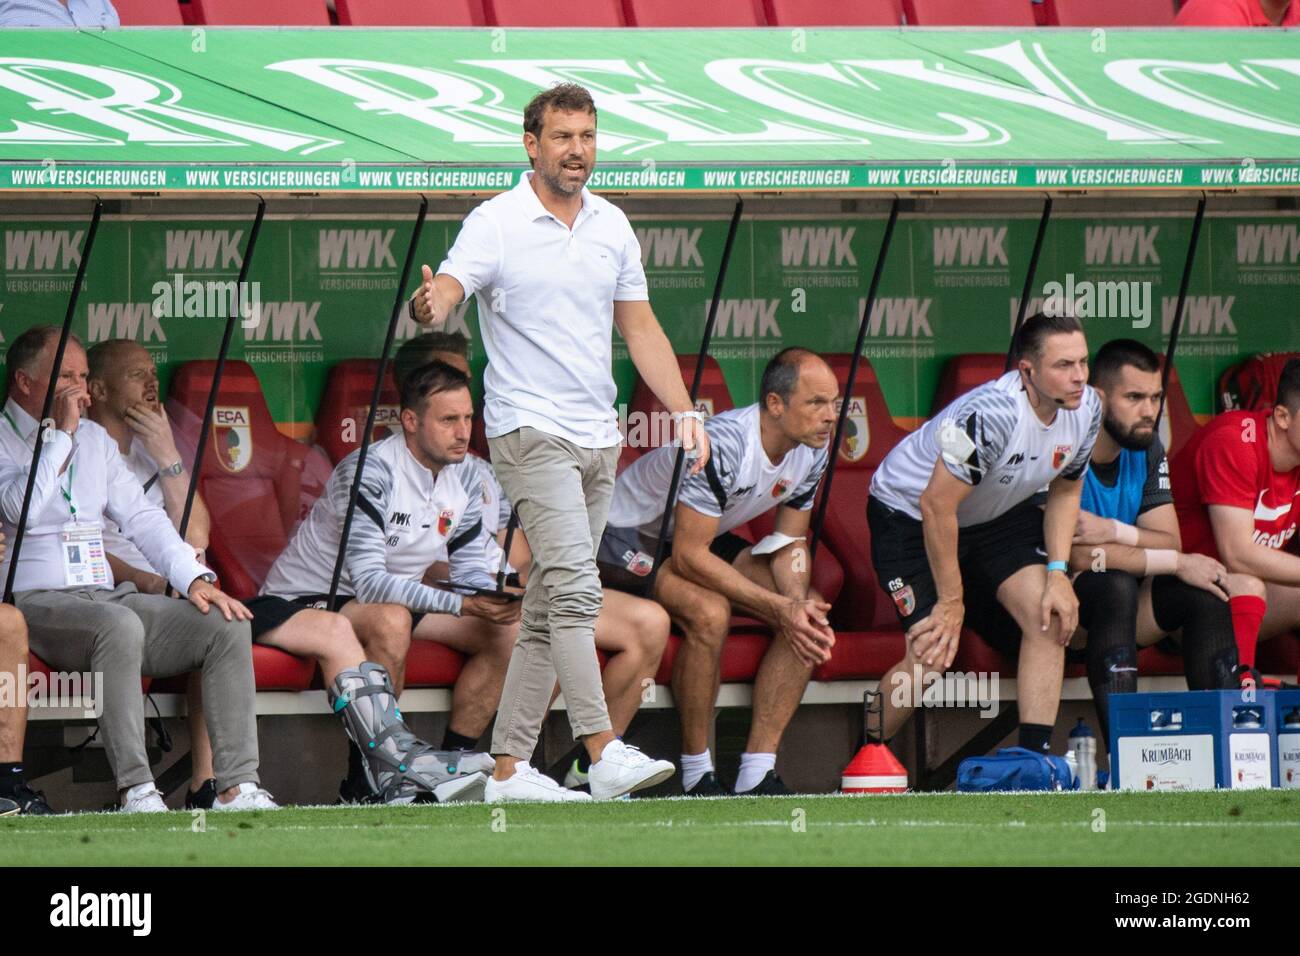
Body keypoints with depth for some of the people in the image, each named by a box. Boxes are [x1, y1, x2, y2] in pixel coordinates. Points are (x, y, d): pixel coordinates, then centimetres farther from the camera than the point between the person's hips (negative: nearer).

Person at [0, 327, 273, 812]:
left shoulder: (94, 439, 21)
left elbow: (140, 516, 17)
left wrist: (193, 577, 2)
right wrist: (62, 434, -10)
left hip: (108, 595, 7)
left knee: (227, 626, -13)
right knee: (118, 625, -38)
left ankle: (237, 785, -20)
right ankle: (136, 790, -38)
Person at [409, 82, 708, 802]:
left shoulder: (612, 226, 12)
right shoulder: (496, 224, -6)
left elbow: (639, 327, 18)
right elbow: (447, 293, -19)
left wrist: (683, 411, 9)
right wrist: (428, 305, -44)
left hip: (598, 439, 7)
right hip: (530, 431, -6)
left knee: (548, 609, 7)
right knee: (575, 586, -19)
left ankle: (508, 767, 10)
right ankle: (604, 754, -26)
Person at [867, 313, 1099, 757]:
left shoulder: (1086, 408, -13)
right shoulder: (993, 413, -37)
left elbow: (1065, 489, 4)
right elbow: (936, 506, -31)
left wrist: (1057, 573, -8)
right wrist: (951, 602, -22)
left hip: (997, 515, 7)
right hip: (908, 512, -7)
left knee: (1049, 618, -13)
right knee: (933, 655, -17)